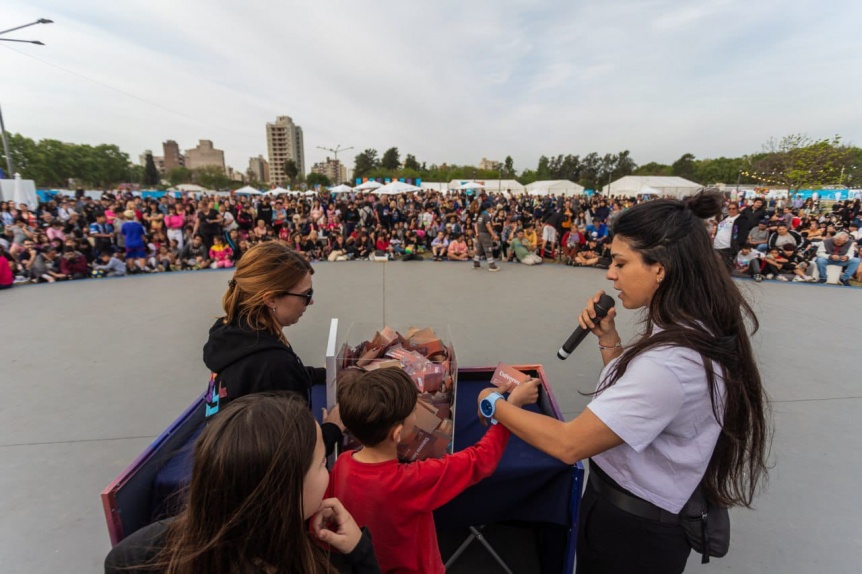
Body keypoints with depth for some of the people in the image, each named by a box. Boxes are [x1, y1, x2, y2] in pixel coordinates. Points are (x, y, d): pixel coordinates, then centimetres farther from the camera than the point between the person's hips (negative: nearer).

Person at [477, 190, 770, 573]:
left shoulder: (670, 361, -34)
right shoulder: (699, 330, -3)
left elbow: (569, 444, -30)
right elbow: (627, 392, 8)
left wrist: (494, 405, -18)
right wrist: (607, 337, -6)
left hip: (630, 530, -8)